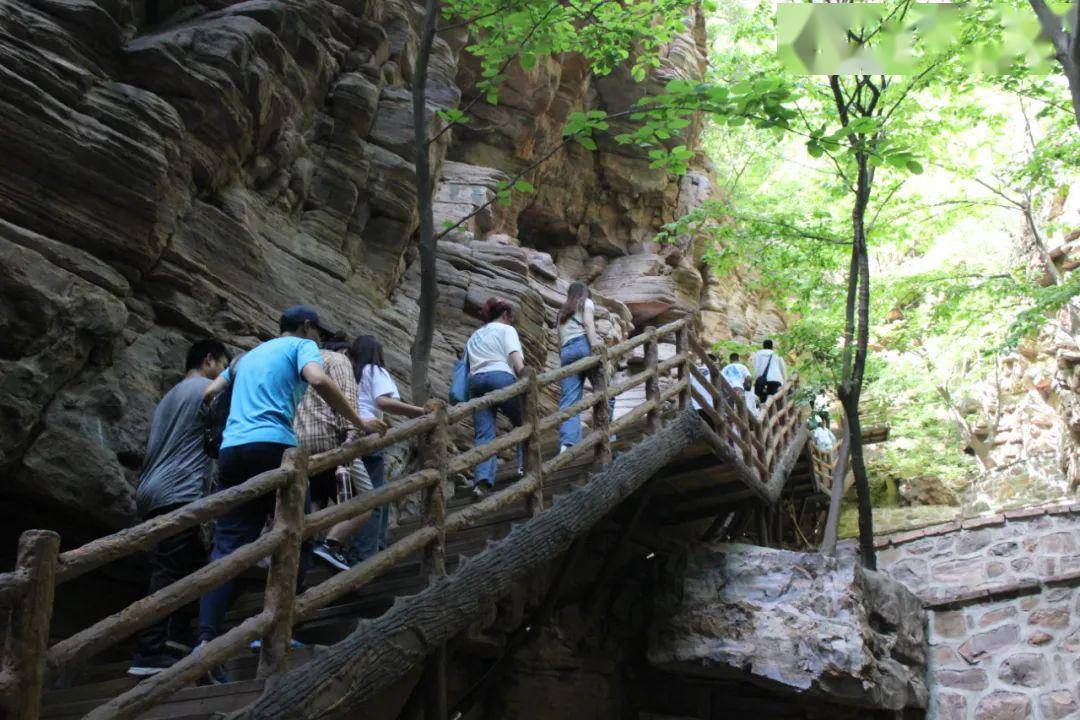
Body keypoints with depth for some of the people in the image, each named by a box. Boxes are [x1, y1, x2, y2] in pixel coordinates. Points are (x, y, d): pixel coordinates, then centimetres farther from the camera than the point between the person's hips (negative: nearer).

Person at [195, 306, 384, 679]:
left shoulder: (249, 355, 31)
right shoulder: (302, 345, 11)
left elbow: (209, 393, 29)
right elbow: (319, 380, -10)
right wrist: (359, 422, -5)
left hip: (231, 450, 6)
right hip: (274, 447, -6)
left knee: (227, 547, -1)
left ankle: (206, 640, -14)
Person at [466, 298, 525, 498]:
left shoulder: (474, 337, 33)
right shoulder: (506, 329, 14)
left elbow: (467, 366, 23)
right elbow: (516, 359, -4)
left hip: (475, 381, 5)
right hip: (500, 377, -5)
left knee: (484, 433, -6)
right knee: (523, 422, 12)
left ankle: (483, 480, -21)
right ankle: (525, 465, 6)